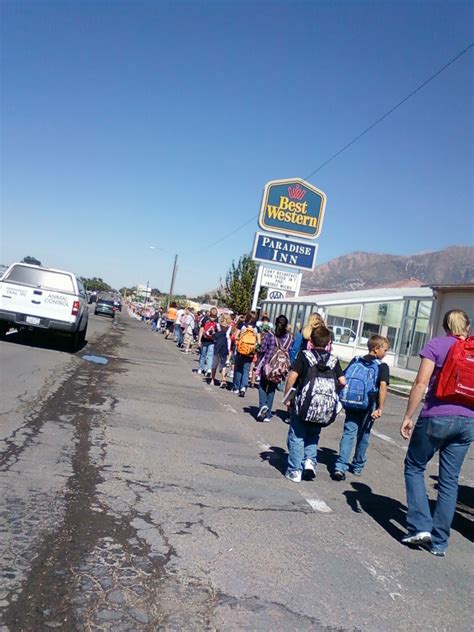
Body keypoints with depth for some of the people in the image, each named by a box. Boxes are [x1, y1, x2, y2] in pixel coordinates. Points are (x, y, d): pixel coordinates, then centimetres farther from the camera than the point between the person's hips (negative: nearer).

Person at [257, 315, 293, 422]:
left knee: (263, 385, 17)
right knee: (272, 389, 12)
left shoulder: (269, 334, -7)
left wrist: (259, 362, 6)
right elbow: (290, 353, -3)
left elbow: (262, 350, -8)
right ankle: (267, 415, 12)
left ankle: (263, 405, -8)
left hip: (267, 364, -2)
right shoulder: (289, 337, 0)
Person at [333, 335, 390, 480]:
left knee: (348, 433, 2)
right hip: (368, 407, -2)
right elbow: (383, 387, -17)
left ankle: (340, 467, -11)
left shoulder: (355, 361, 7)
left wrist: (342, 399, 14)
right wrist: (380, 408, -17)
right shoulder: (382, 366, -5)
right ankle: (358, 466, 30)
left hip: (351, 404, 3)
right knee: (363, 436, 14)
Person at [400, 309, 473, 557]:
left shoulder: (436, 345, -3)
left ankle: (421, 527, 4)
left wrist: (408, 416, -5)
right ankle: (439, 542, 16)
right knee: (450, 480, 10)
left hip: (437, 417, -4)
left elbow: (421, 383, -10)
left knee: (414, 467, 13)